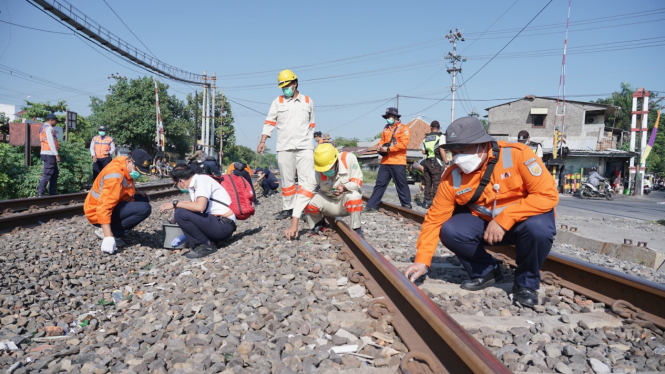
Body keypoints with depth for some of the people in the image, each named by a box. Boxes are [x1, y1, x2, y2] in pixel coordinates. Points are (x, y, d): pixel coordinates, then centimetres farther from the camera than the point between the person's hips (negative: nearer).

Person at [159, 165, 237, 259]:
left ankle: (206, 246, -8)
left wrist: (175, 204, -16)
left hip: (224, 226, -10)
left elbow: (200, 206, -25)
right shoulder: (194, 184, 18)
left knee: (180, 213, -20)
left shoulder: (201, 180, -10)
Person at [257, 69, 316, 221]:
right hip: (284, 148, 0)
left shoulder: (308, 101, 12)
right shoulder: (277, 102, 9)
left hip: (305, 147, 0)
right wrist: (263, 141, -7)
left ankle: (298, 213, -9)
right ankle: (288, 208, 16)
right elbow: (269, 122, 3)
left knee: (308, 181, -10)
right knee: (287, 181, 5)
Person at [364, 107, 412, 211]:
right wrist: (380, 146, -2)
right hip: (385, 162, 5)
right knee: (380, 184, 3)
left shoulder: (403, 128, -2)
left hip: (398, 162, -5)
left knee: (401, 185, 2)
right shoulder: (386, 128, 18)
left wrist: (388, 149, -16)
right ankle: (372, 205, 5)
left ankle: (406, 204, 15)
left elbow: (403, 144, -12)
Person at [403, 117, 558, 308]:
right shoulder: (452, 177, -14)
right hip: (484, 221, 3)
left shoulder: (517, 154, -23)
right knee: (450, 232, -22)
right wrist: (422, 260, -20)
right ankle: (486, 271, 7)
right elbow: (435, 218, -12)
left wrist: (504, 220, -34)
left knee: (538, 228, -35)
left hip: (526, 218, -2)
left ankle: (526, 283, -5)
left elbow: (547, 195, -25)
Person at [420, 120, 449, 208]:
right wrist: (446, 162, -11)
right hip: (436, 162, -5)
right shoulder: (440, 136, -3)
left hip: (427, 162, 5)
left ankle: (427, 201, 14)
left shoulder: (426, 137, 11)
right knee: (436, 183, -3)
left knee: (428, 183, 11)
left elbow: (423, 151, 10)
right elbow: (441, 150, -12)